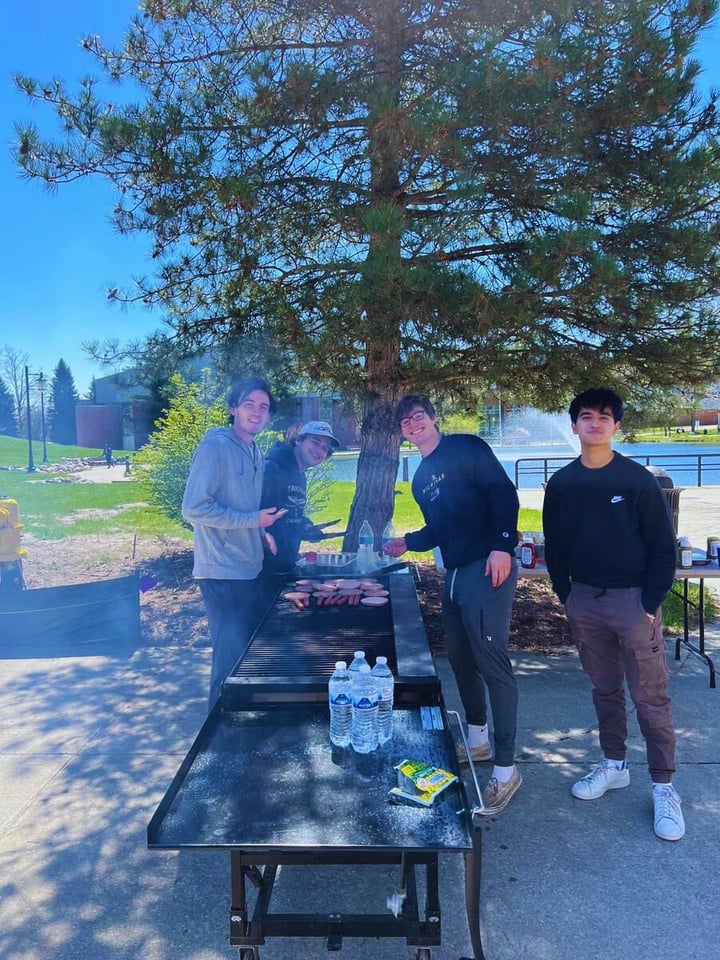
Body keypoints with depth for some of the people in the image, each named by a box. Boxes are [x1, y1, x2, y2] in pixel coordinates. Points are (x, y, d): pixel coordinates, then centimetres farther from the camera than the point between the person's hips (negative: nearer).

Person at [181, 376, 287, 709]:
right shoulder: (215, 446, -13)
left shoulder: (255, 452, 12)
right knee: (231, 656, 0)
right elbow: (194, 508, -20)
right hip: (223, 572, -8)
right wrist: (253, 520, -18)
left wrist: (263, 530, 4)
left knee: (249, 650, 17)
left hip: (251, 570, 8)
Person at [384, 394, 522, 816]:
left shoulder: (466, 448, -4)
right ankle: (478, 740, 37)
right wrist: (407, 542, 20)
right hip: (454, 575, 9)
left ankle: (506, 769, 6)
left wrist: (502, 545, -24)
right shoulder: (420, 479, 19)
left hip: (488, 568, -9)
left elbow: (504, 492, -15)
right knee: (460, 659, 17)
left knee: (492, 663, -6)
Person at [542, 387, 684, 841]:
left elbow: (664, 546, -7)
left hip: (633, 600, -3)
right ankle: (614, 765, 32)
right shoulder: (562, 483, 2)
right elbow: (554, 546, 10)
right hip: (585, 600, 4)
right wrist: (566, 595, 6)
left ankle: (664, 787, 17)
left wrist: (651, 605, -9)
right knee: (605, 690, 16)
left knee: (650, 697, 3)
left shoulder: (638, 480, -9)